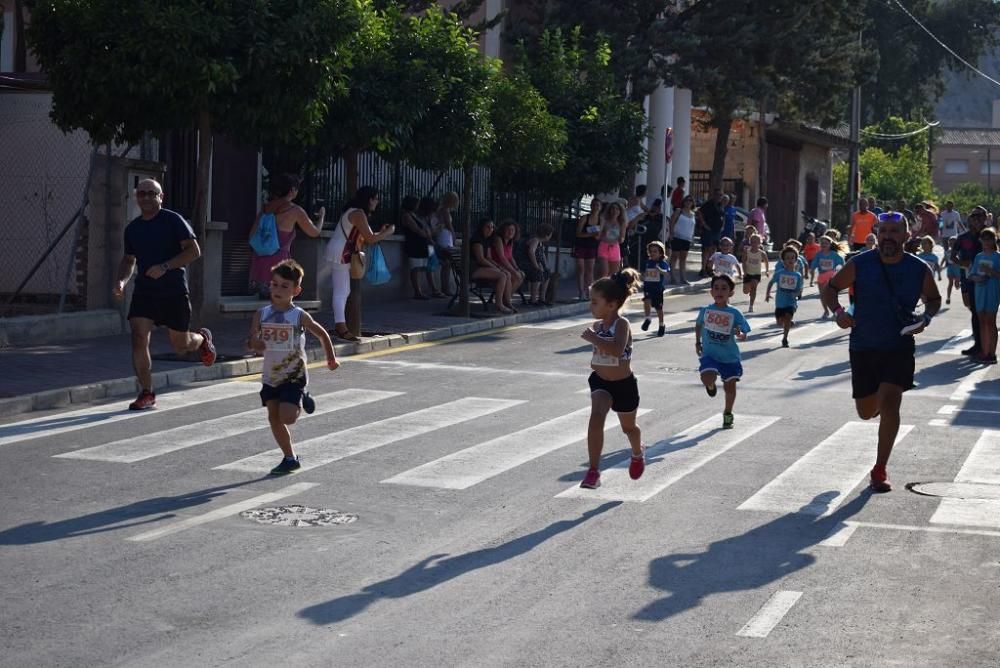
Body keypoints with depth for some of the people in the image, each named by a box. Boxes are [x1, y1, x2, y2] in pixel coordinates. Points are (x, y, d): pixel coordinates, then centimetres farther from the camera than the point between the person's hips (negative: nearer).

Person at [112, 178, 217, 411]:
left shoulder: (173, 220, -7)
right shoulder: (132, 228, 9)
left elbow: (194, 251, -13)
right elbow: (128, 259, 23)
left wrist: (165, 266, -22)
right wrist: (121, 281, 4)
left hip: (174, 293, -4)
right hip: (144, 292, 4)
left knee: (180, 346, 7)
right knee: (138, 339, -13)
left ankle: (203, 338, 43)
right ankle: (146, 393, -4)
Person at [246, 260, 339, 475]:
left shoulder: (299, 316, -11)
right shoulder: (262, 315, -3)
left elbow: (322, 334, 3)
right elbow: (251, 340, -3)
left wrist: (331, 358, 12)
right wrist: (253, 343, -27)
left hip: (294, 375, -4)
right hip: (271, 376, 4)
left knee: (286, 417, -17)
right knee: (274, 419, 6)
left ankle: (301, 400, 16)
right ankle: (290, 459, 21)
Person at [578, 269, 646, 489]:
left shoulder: (621, 324, -22)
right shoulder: (597, 326, -1)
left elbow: (617, 350, -41)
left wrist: (593, 338, -36)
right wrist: (597, 362, 6)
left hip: (624, 385, -4)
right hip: (601, 382, 4)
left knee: (628, 427, 19)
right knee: (596, 416, -24)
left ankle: (638, 452, 56)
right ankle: (593, 471, -26)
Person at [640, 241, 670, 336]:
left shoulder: (663, 263, -7)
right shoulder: (647, 262, 4)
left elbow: (667, 273, -24)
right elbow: (643, 274, 18)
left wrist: (660, 270, -42)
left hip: (658, 288, -2)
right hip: (648, 287, 2)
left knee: (659, 307, 8)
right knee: (647, 300, -26)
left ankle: (662, 325, 26)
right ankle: (647, 319, -12)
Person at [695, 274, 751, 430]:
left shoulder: (735, 314, -10)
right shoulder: (705, 311, -4)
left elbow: (744, 335, -9)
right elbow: (698, 325, 17)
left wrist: (740, 334, -31)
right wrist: (698, 342, 13)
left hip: (730, 357, 0)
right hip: (709, 354, 0)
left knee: (730, 386, 9)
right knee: (707, 378, -25)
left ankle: (727, 414, 35)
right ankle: (711, 386, 15)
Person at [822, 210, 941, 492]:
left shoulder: (919, 270, -5)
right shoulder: (859, 264, -8)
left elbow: (934, 299, 13)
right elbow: (829, 288, 2)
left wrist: (926, 318, -8)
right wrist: (838, 312, -17)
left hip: (899, 348, -1)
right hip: (863, 349, 1)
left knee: (889, 403, -18)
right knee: (866, 412, 10)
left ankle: (880, 470, -7)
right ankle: (880, 403, 50)